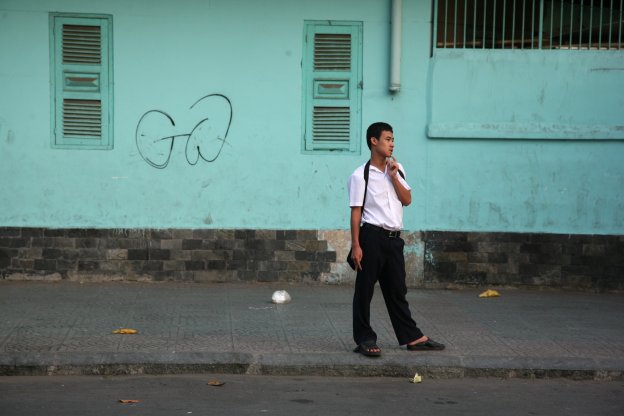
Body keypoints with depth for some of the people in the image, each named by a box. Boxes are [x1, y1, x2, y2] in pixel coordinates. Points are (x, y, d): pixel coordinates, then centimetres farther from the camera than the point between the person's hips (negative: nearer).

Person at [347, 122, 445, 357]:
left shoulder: (397, 170, 11)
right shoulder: (361, 175, -6)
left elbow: (407, 200, 5)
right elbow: (356, 212, -8)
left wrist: (394, 176, -6)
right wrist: (355, 245, -12)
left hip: (394, 238, 6)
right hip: (372, 237, -6)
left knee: (397, 291, 13)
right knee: (364, 291, 1)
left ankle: (412, 337, 18)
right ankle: (364, 339, 10)